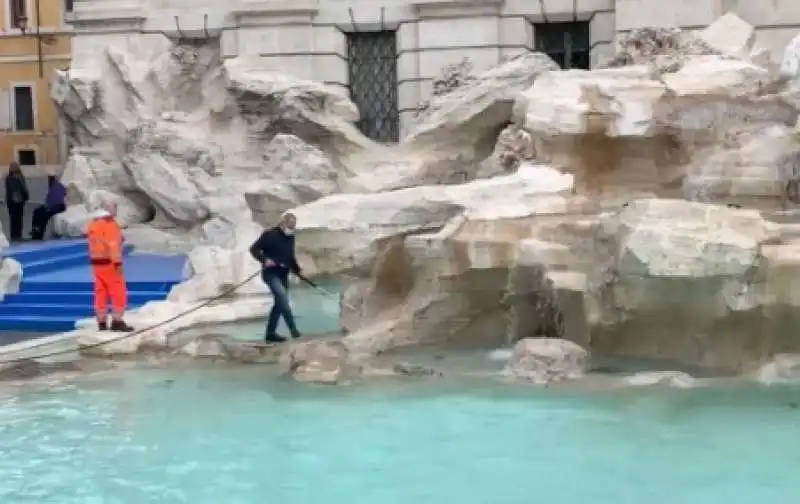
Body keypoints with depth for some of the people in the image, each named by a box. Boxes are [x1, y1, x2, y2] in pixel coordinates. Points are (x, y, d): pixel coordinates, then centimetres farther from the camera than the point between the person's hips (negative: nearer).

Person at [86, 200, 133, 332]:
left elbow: (93, 244, 14)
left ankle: (102, 323, 11)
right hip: (109, 263, -8)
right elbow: (113, 244, -21)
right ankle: (117, 322, -7)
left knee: (101, 294, 9)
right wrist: (118, 262, -23)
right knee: (119, 293, -3)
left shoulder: (93, 224, 14)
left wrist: (95, 260, 16)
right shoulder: (110, 223, -13)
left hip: (96, 263, 8)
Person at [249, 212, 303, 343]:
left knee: (279, 303, 8)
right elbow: (254, 249, -12)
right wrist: (265, 259, -27)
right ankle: (293, 329, -26)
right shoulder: (269, 234, -11)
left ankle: (271, 333, 17)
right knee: (282, 297, -24)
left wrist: (297, 270, 9)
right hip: (270, 274, -8)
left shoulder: (290, 237, 11)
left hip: (283, 275, 8)